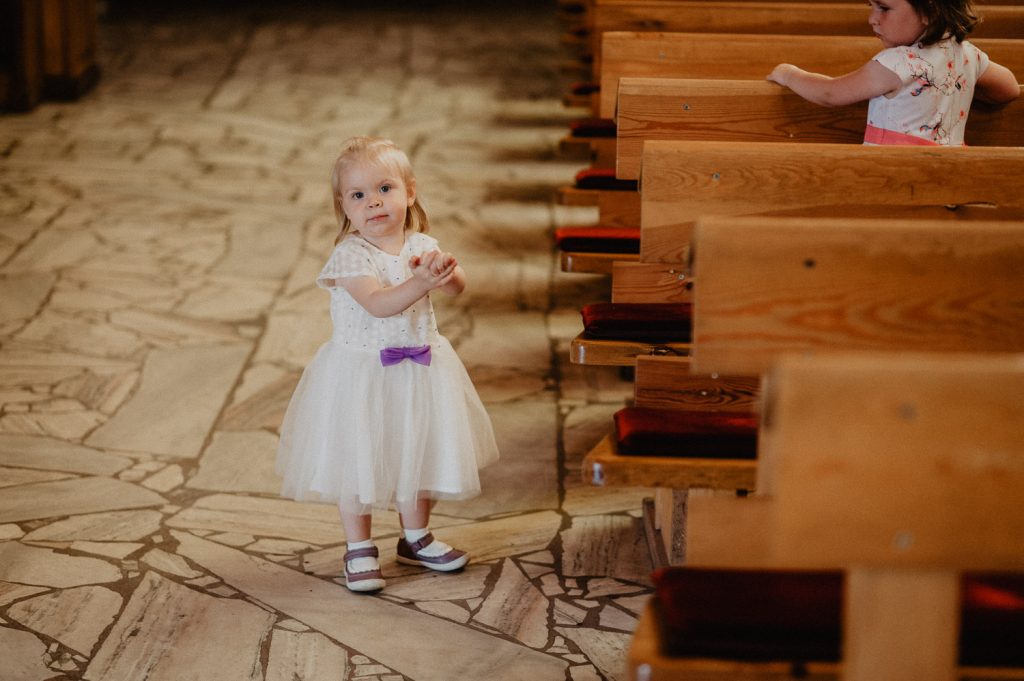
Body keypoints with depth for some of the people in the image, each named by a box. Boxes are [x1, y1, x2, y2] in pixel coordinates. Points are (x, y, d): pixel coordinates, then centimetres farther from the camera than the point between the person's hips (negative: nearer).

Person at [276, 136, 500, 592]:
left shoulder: (421, 245, -1)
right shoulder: (350, 255, -18)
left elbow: (457, 286, -11)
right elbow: (377, 304, -31)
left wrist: (445, 271, -34)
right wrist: (421, 281, -44)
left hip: (419, 368, 5)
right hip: (362, 372, -5)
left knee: (419, 453, 17)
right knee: (357, 460, 4)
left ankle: (415, 538, 35)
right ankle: (359, 550, 20)